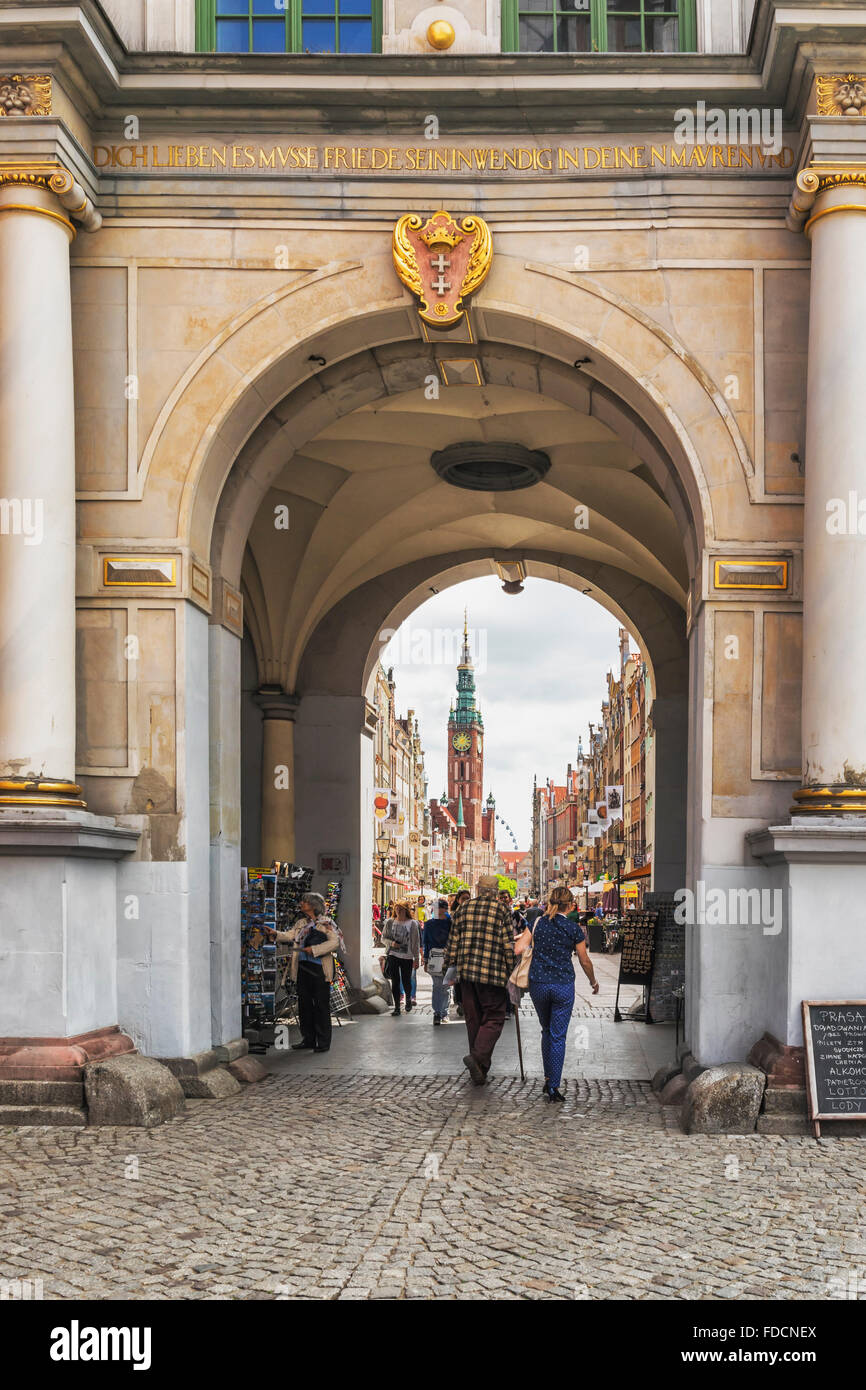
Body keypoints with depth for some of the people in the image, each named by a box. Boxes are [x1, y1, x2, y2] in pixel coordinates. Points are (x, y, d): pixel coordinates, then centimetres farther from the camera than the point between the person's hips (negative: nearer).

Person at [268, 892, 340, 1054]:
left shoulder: (326, 923, -3)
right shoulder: (301, 923, 18)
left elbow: (335, 942, -13)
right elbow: (290, 935, 8)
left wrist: (314, 949, -18)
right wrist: (275, 934, -8)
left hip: (319, 968, -7)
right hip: (303, 968, 7)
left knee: (321, 1005, -4)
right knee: (304, 1004, 10)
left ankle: (323, 1042, 2)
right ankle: (308, 1040, 19)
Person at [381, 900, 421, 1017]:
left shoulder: (412, 923, -1)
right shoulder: (390, 922, 4)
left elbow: (416, 942, 0)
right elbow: (383, 938, 10)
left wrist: (416, 958, -2)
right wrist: (391, 943, -11)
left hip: (407, 957, -1)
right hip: (393, 956, 1)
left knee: (406, 981, 4)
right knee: (395, 981, -3)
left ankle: (408, 999, 35)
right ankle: (397, 1007, 5)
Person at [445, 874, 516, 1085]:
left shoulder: (463, 908, 8)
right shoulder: (502, 911, -4)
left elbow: (453, 943, 9)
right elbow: (509, 947, -7)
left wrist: (450, 968, 17)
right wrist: (512, 973, 1)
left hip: (466, 973, 4)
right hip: (493, 973, -4)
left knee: (473, 1019, 13)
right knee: (494, 1018, 2)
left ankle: (480, 1069, 18)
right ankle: (477, 1056, -19)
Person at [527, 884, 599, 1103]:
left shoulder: (538, 923, 0)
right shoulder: (573, 928, -4)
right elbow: (585, 961, 1)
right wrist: (593, 982, 18)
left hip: (538, 984, 2)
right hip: (563, 986, -2)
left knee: (547, 1031, 20)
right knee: (558, 1035, 2)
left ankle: (548, 1080, 20)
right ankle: (553, 1086, -1)